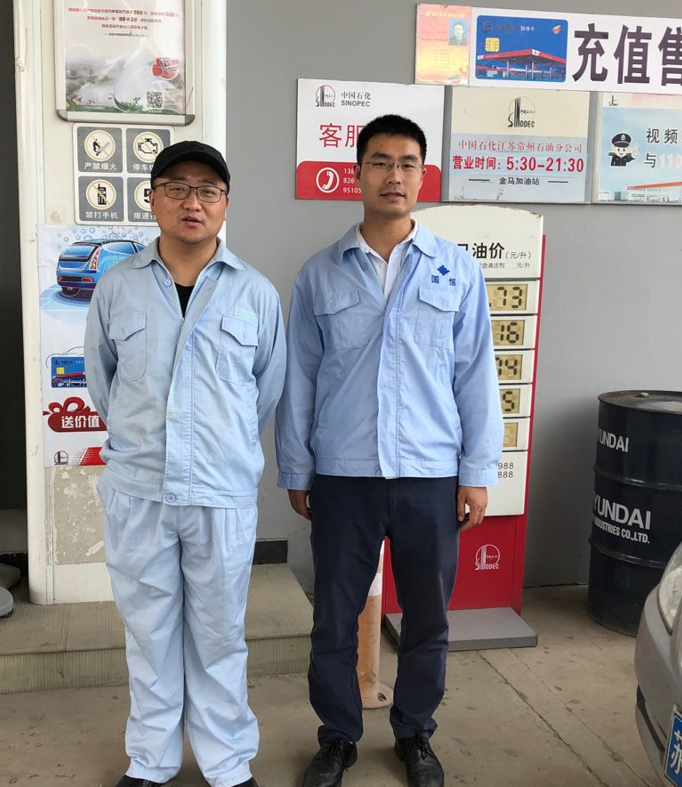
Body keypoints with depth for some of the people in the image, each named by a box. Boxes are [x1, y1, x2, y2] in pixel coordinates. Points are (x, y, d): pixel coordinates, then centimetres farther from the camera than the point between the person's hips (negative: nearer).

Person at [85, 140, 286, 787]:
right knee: (148, 631, 13)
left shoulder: (256, 293, -1)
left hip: (223, 495, -1)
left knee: (219, 636, 10)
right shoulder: (116, 287, 2)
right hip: (136, 491, 1)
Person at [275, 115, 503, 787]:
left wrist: (476, 473, 0)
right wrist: (295, 472, 5)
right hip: (342, 476, 0)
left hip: (431, 475, 0)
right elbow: (299, 378, 5)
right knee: (334, 618, 10)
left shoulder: (457, 271, 2)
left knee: (427, 619, 12)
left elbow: (475, 376, 3)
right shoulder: (319, 274, 3)